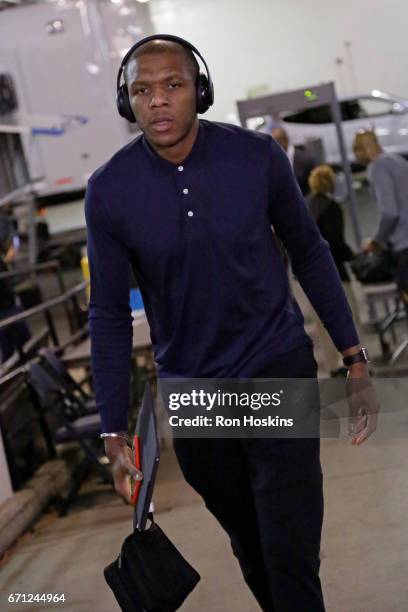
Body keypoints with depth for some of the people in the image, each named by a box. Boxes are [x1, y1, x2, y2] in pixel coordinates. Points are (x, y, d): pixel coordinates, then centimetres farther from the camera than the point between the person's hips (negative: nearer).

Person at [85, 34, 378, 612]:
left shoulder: (257, 155, -11)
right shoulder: (109, 191, -10)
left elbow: (310, 253, 2)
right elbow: (110, 315, -4)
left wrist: (355, 361, 1)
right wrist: (115, 434, -5)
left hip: (279, 369, -1)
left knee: (291, 556, -7)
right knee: (251, 550, 17)